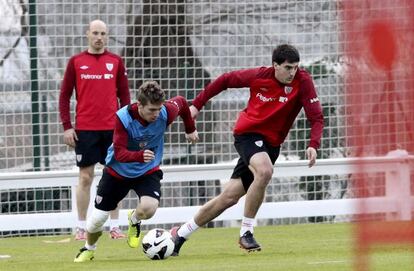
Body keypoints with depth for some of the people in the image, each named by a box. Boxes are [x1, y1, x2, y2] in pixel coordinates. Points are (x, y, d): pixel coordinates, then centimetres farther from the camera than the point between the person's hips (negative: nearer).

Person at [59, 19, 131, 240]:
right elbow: (65, 95, 5)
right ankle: (81, 228, 6)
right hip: (85, 129, -1)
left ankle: (114, 226, 9)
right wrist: (67, 127, -2)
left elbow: (124, 95, 10)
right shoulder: (76, 62, 4)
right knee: (85, 177, 0)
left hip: (112, 128, 1)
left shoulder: (116, 62, 7)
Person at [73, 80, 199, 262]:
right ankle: (89, 249, 37)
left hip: (148, 171, 1)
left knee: (149, 208, -28)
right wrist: (140, 155, -53)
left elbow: (181, 102, 0)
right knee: (98, 218, 2)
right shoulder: (123, 118, -30)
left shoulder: (166, 113, -24)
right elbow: (119, 153, -34)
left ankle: (134, 220, 12)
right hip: (118, 171, -1)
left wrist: (190, 129, 14)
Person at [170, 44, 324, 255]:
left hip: (270, 144, 3)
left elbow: (316, 117, -15)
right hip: (248, 133, -3)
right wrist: (197, 104, 6)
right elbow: (225, 80, 4)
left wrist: (313, 145, -32)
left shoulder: (302, 81, -13)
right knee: (264, 171, -34)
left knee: (229, 198, 4)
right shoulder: (259, 76, -13)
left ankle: (180, 234, 21)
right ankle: (246, 232, -19)